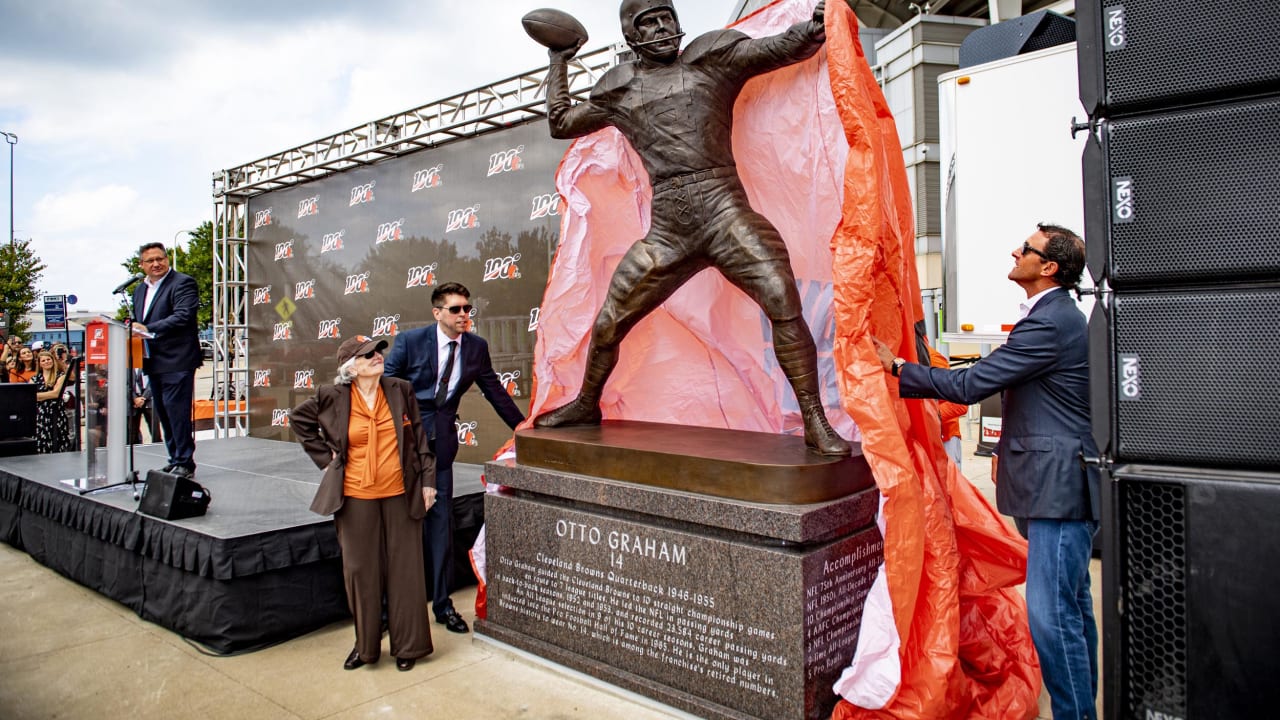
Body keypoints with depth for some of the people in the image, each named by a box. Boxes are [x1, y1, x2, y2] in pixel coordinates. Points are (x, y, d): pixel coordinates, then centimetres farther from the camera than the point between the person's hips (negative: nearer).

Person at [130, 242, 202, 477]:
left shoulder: (183, 283, -7)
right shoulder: (140, 289, 19)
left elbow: (182, 316, -20)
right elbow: (139, 323, 26)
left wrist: (148, 329, -24)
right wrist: (134, 331, 3)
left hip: (176, 361, -9)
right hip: (153, 363, 9)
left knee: (177, 411, -9)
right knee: (163, 413, 13)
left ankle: (184, 462, -3)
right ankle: (175, 460, 21)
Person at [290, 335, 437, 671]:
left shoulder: (401, 391, 0)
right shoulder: (333, 397, -4)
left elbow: (419, 438, 5)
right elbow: (299, 420, 13)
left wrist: (427, 480, 2)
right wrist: (325, 457, 5)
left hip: (400, 494, 1)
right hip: (356, 497, 0)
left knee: (405, 569, 6)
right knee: (361, 571, 9)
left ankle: (407, 645, 20)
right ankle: (365, 644, 27)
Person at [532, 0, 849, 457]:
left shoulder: (711, 59, 12)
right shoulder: (620, 91, 19)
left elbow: (788, 47, 3)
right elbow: (560, 123, 30)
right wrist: (558, 62, 33)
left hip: (725, 209, -2)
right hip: (666, 229, 3)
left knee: (784, 302, -22)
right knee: (607, 324, 7)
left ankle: (815, 423, -13)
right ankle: (586, 405, 32)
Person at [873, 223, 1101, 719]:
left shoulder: (1049, 324, -18)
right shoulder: (1057, 316, 16)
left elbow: (970, 384, -20)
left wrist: (897, 368, -12)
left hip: (1060, 483, -11)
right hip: (1056, 480, 11)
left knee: (1050, 610, -8)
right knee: (1071, 604, 20)